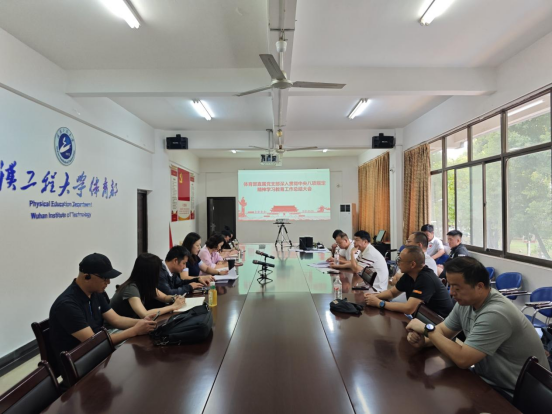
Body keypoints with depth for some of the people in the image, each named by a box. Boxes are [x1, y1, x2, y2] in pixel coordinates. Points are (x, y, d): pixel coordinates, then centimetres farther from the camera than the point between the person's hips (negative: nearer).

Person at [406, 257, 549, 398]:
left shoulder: (495, 314, -31)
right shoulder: (466, 301, -5)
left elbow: (462, 359, -31)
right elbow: (442, 330, 6)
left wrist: (428, 329, -22)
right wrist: (423, 340, -15)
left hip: (516, 394, -7)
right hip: (488, 379, 7)